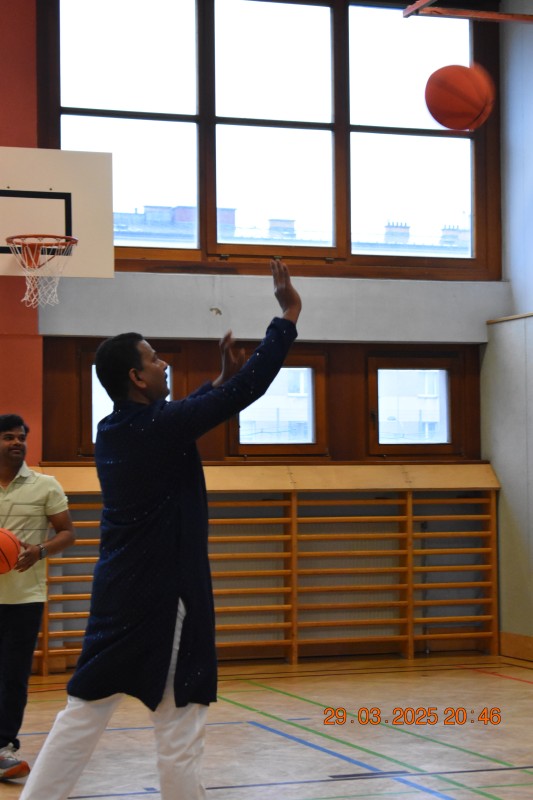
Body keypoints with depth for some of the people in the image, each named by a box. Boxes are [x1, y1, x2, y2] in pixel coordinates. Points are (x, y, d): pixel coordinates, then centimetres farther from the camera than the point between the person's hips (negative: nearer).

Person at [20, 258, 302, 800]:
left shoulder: (113, 430, 8)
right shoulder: (158, 428, -16)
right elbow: (250, 389, -16)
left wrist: (223, 377, 21)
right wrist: (289, 316, -8)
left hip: (117, 594, 8)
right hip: (162, 595, -8)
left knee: (82, 712, 10)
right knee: (179, 730, 0)